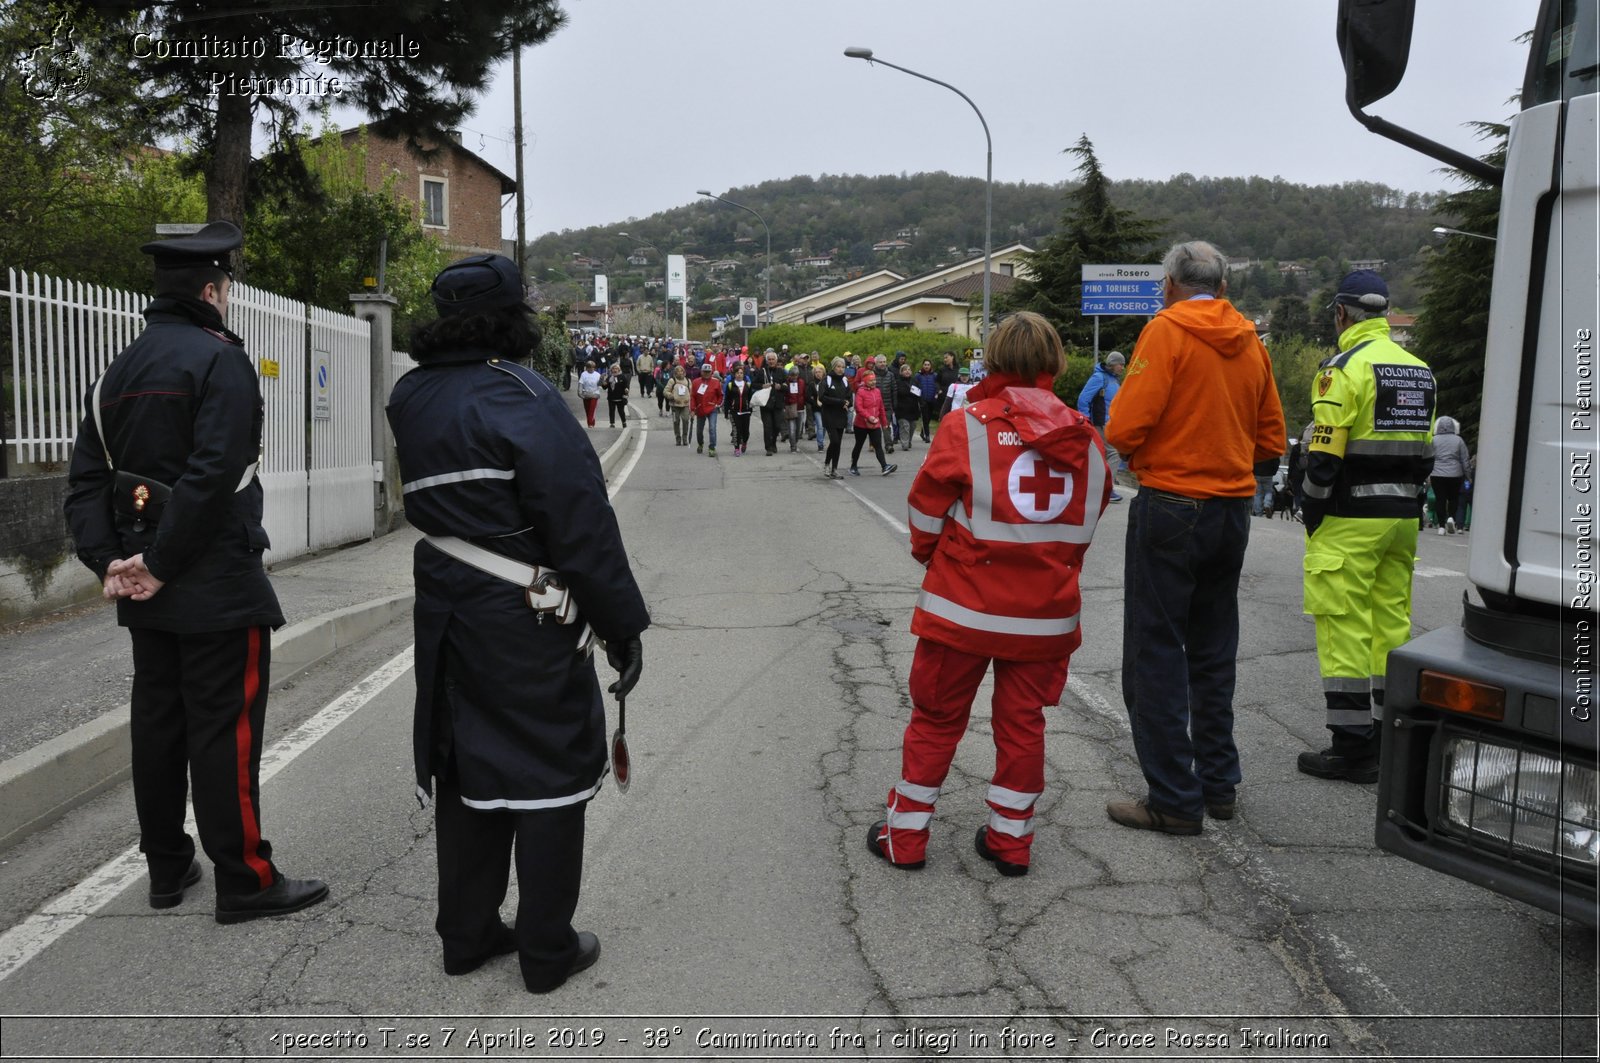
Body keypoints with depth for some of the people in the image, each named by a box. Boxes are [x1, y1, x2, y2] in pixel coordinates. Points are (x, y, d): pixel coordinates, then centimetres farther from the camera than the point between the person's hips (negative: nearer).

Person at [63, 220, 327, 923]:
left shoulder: (120, 370, 13)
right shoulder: (219, 359, -12)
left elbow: (86, 477, 8)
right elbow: (213, 473, -23)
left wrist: (108, 559, -1)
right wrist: (159, 564, -17)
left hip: (145, 593, 8)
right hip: (218, 586, -8)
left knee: (158, 722, 15)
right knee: (226, 731, -2)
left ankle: (167, 870, 27)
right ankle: (244, 881, 6)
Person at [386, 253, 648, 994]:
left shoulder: (412, 398, 6)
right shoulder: (520, 397, -18)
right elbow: (582, 524, -20)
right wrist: (623, 623, -14)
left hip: (447, 617, 7)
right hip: (528, 624, -7)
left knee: (466, 766, 18)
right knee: (551, 768, 7)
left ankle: (467, 933, 31)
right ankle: (547, 949, 18)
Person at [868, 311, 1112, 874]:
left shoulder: (967, 427, -13)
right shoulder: (1085, 438, -1)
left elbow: (926, 512, -6)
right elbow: (1088, 520, 8)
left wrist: (931, 557, 13)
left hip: (965, 606, -3)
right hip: (1047, 611, 3)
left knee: (935, 719, 11)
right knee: (1022, 721, 16)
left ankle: (905, 835, 22)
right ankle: (1010, 839, 26)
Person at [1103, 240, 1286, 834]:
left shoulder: (1166, 332, -9)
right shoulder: (1251, 343, 9)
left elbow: (1124, 428, -17)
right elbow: (1271, 441, 12)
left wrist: (1132, 448, 5)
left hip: (1170, 509, -7)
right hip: (1233, 511, 7)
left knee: (1155, 656, 0)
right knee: (1213, 654, 16)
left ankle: (1174, 800, 3)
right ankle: (1218, 784, 25)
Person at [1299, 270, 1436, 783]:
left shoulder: (1344, 367, -12)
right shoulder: (1419, 370, 14)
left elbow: (1323, 456, -17)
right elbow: (1425, 452, 15)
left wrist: (1312, 518, -6)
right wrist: (1404, 504, 19)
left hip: (1350, 520, -8)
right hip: (1402, 518, 8)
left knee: (1345, 628, -3)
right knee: (1392, 623, 13)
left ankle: (1353, 746, -1)